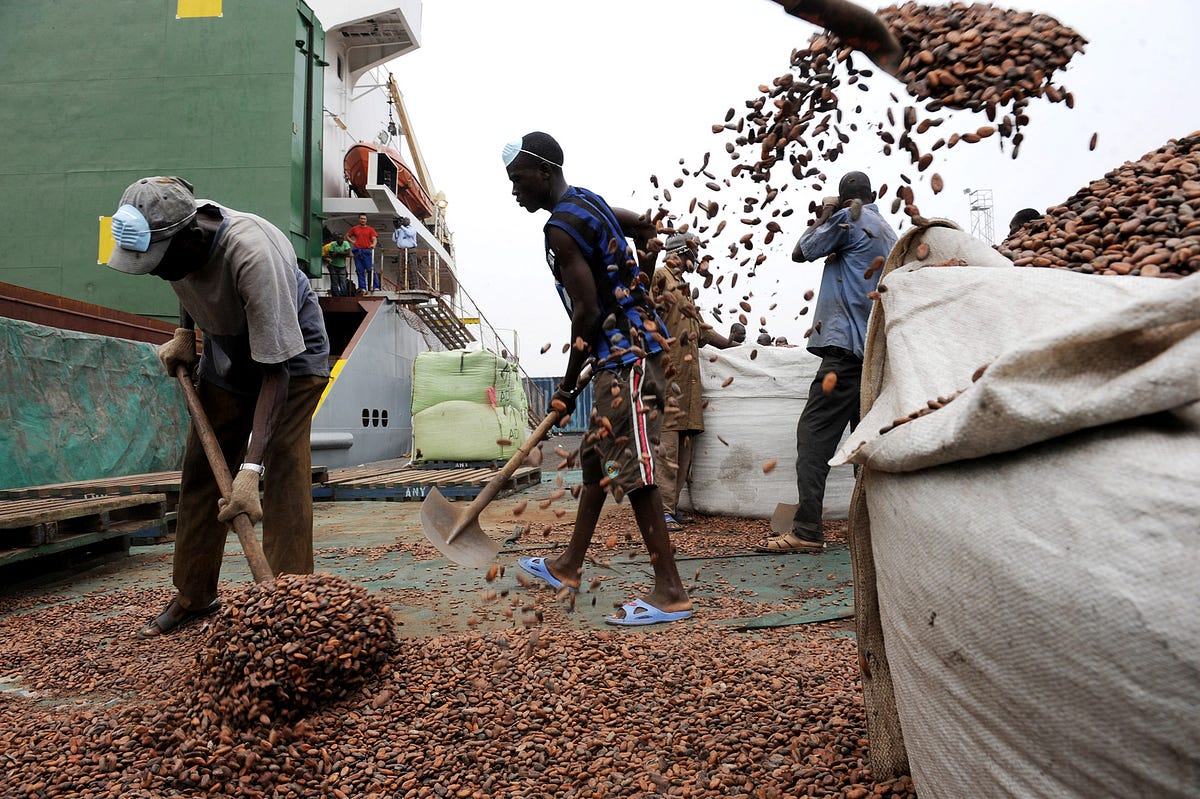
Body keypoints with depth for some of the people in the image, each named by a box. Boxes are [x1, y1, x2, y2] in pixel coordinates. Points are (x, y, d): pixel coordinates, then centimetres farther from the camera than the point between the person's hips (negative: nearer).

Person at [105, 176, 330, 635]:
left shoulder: (255, 256, -39)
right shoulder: (172, 235, -18)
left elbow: (275, 371, -38)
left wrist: (250, 468, -40)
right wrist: (184, 334, -1)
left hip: (291, 355, -7)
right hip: (227, 352, 7)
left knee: (283, 474, -17)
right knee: (201, 469, 7)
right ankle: (194, 595, 20)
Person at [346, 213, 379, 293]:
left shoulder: (370, 229, 6)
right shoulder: (354, 229, 13)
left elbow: (374, 238, -6)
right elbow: (347, 235, 26)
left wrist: (373, 244, -27)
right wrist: (352, 241, 9)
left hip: (367, 251, -3)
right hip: (358, 252, 3)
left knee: (371, 270, -8)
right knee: (360, 271, 3)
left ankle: (376, 287, -9)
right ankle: (362, 288, 8)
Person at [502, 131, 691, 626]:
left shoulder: (561, 227, -15)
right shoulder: (589, 202, 15)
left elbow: (587, 312, -19)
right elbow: (644, 227, 30)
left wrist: (568, 385, -10)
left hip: (626, 354, -11)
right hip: (629, 346, 11)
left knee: (631, 469, -9)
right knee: (596, 458, 16)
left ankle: (670, 592, -3)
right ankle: (568, 566, 29)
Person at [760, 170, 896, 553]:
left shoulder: (849, 217, -2)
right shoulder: (888, 233, 22)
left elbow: (801, 252, 3)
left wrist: (824, 214, 15)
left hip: (845, 347, -9)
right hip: (877, 350, 9)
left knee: (813, 434, -11)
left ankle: (807, 531, -15)